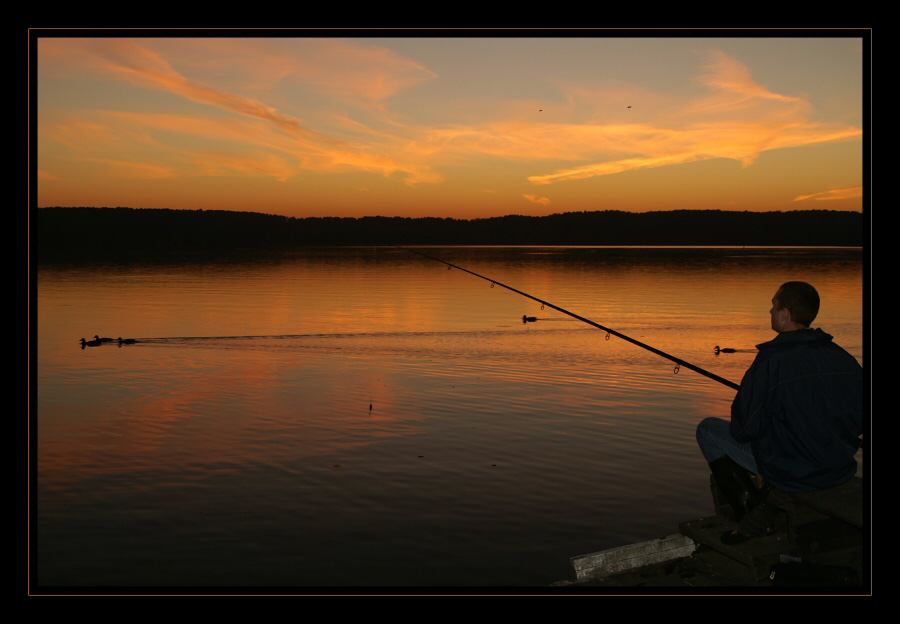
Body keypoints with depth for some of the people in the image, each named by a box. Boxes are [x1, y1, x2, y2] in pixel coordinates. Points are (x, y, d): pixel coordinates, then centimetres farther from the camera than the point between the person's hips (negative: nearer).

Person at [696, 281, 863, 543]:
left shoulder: (769, 365, -22)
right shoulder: (846, 360, -5)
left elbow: (744, 430, -16)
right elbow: (858, 422, 7)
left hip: (789, 473, -7)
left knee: (708, 429, 8)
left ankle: (752, 507, -3)